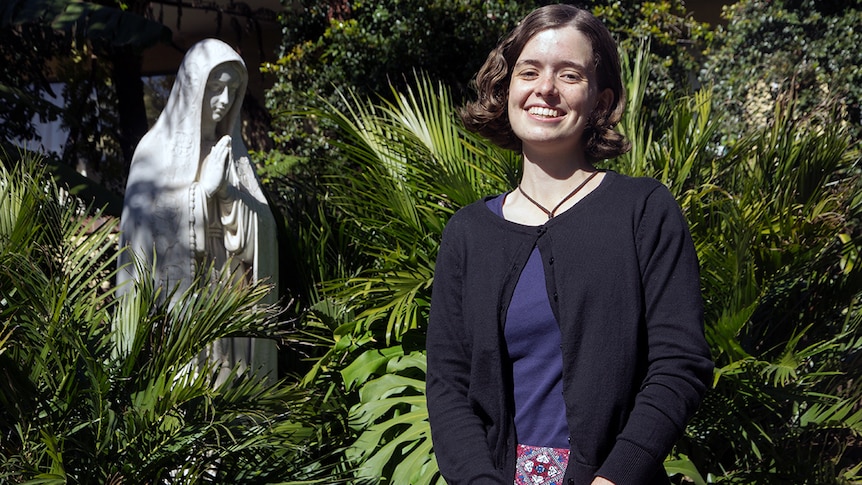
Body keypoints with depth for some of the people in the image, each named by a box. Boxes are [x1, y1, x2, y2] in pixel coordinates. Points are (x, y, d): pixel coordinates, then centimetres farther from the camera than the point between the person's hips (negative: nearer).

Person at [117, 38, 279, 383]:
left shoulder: (232, 151, 12)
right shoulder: (157, 148, 0)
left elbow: (260, 226, 4)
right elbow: (142, 222, -8)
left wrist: (228, 192, -14)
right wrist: (204, 188, -13)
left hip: (228, 298, 4)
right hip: (173, 294, -4)